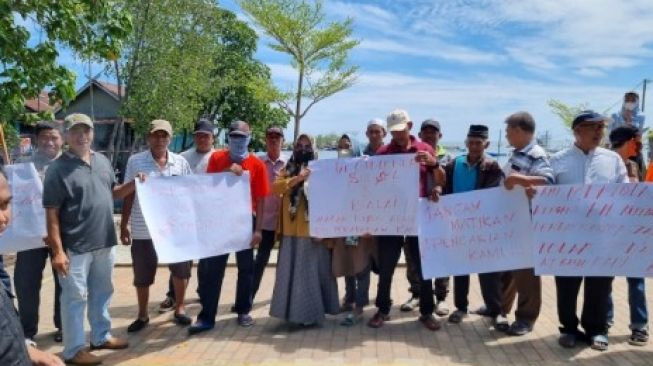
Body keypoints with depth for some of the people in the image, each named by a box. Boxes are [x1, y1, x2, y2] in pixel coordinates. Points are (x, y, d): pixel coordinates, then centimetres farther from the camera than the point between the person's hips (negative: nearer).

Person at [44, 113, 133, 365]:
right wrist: (57, 251, -18)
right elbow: (51, 213, -13)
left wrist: (134, 184, -1)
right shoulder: (58, 169, -11)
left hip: (104, 243, 7)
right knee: (75, 297, 4)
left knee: (102, 293, 19)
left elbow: (113, 192, 19)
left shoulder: (102, 161, 8)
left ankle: (101, 336, 35)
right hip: (76, 247, -6)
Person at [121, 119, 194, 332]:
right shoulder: (135, 161, -2)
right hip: (143, 231, -1)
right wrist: (124, 225, -1)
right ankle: (142, 315, 29)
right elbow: (128, 196, 1)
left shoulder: (180, 162, 2)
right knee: (142, 276, 10)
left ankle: (179, 308, 30)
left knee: (181, 269, 10)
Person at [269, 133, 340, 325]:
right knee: (291, 270, 8)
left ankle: (310, 312, 11)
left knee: (311, 270, 2)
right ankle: (294, 310, 19)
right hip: (291, 229, 3)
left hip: (313, 229, -3)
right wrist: (297, 178, -15)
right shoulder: (288, 169, 13)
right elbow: (276, 187, -3)